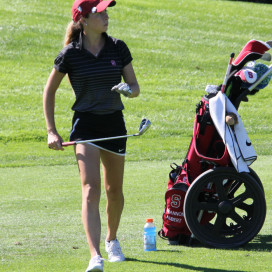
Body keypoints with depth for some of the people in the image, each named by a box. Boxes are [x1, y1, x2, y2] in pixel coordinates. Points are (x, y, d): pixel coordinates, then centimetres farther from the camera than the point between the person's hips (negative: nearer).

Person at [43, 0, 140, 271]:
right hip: (85, 124, -3)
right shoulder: (70, 54, -7)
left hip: (114, 124, 3)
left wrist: (128, 89, -21)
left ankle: (112, 239, 42)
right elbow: (49, 91, 4)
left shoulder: (118, 48, 0)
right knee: (91, 189, -18)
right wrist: (51, 131, 0)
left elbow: (135, 87, 4)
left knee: (114, 190, 15)